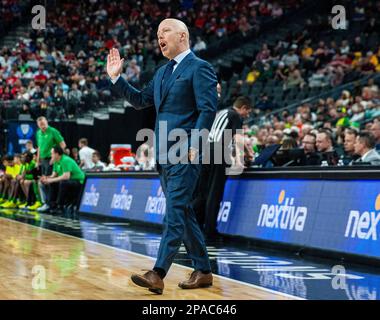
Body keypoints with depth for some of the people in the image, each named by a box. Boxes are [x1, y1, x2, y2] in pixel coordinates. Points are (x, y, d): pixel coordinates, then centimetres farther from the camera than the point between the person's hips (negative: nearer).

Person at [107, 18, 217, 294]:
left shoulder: (199, 68, -6)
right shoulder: (162, 73, 20)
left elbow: (208, 109, -13)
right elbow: (141, 100, 27)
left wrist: (193, 145, -20)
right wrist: (116, 78, 17)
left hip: (185, 153, -9)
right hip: (165, 155, 9)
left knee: (175, 212, -12)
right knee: (183, 213, 11)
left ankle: (158, 274, -19)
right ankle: (203, 272, 18)